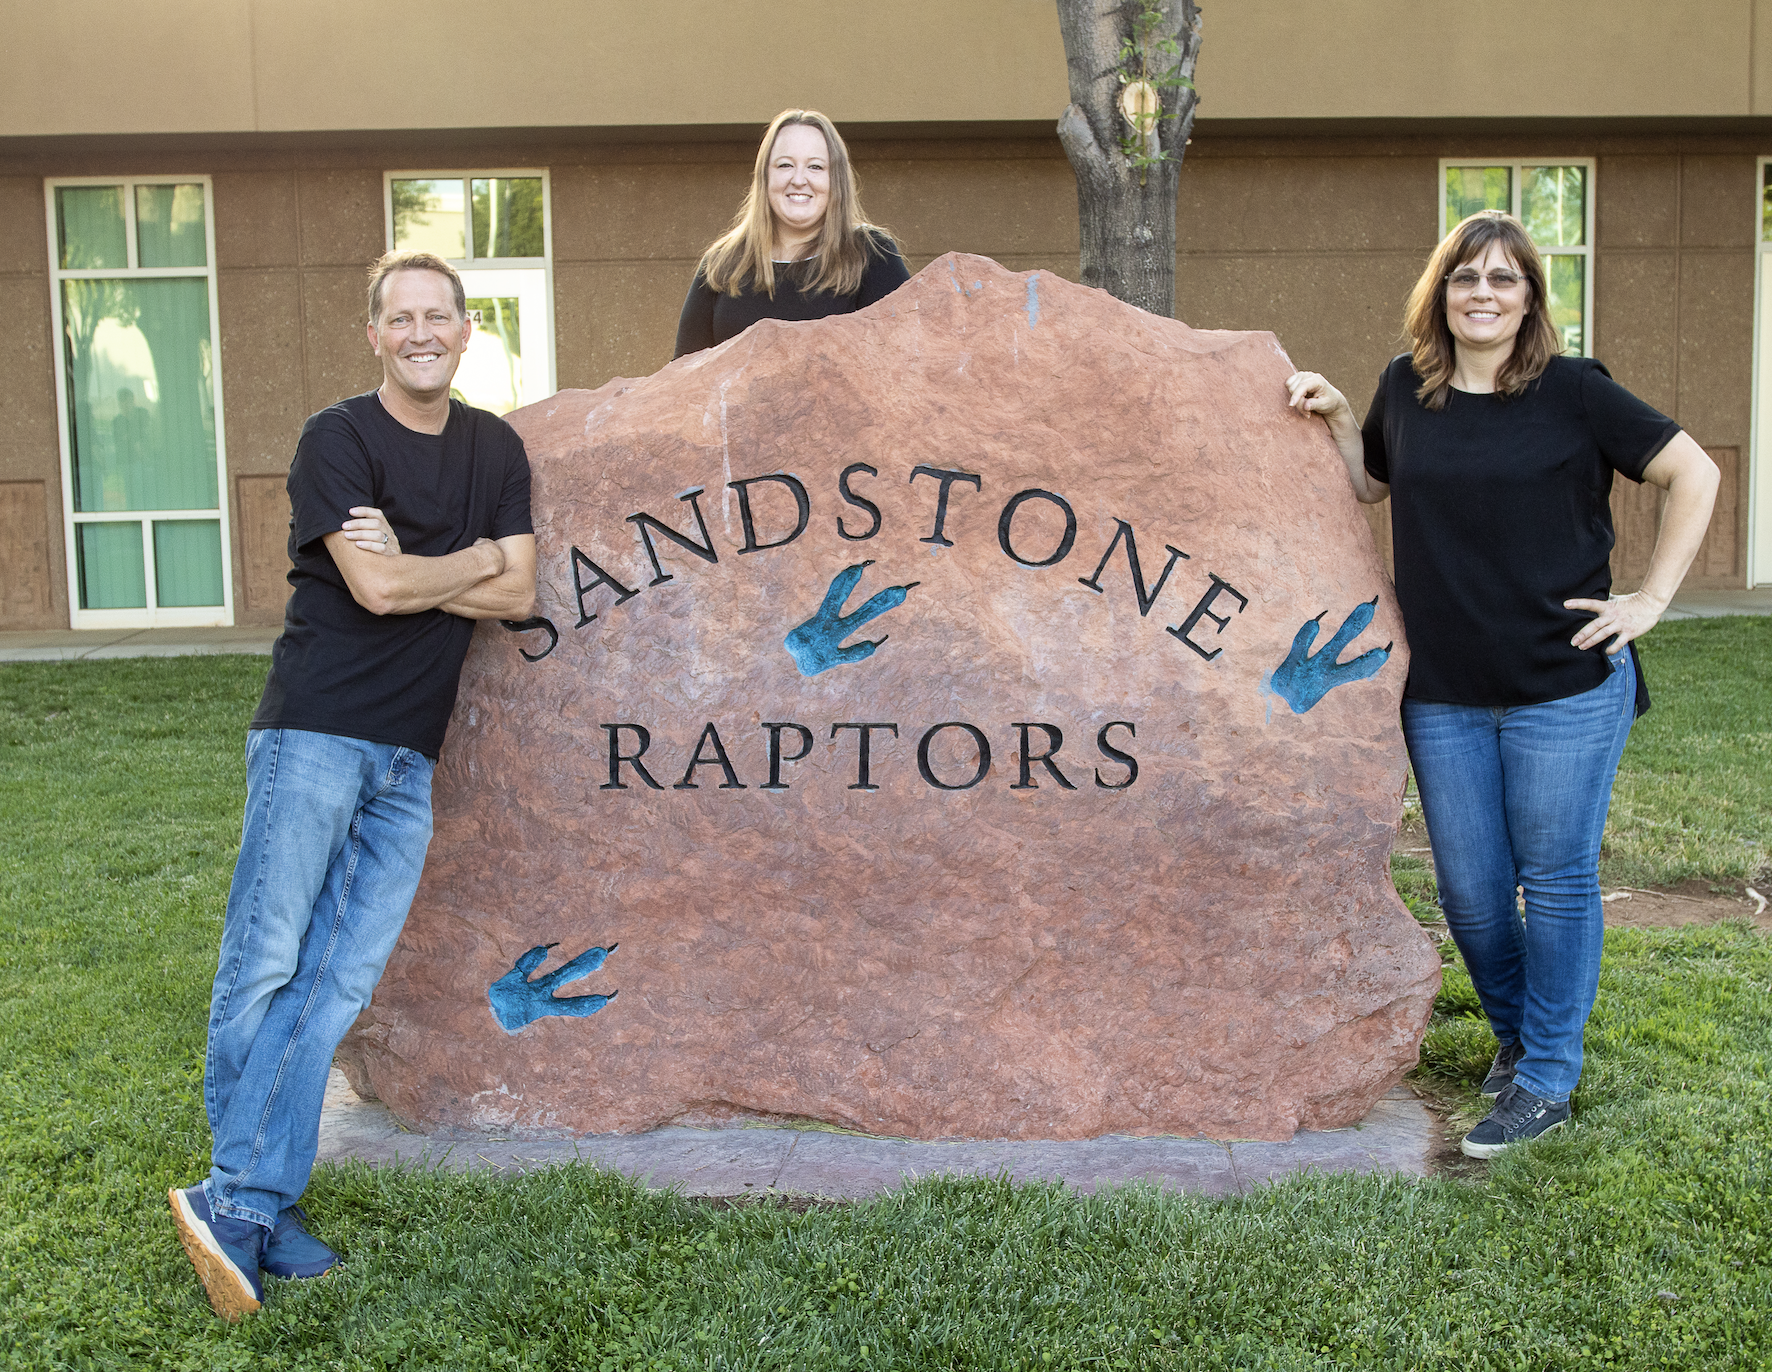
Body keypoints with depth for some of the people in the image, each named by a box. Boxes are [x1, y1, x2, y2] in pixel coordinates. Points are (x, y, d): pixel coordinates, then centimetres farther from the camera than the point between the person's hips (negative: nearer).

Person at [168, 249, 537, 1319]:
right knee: (267, 963, -6)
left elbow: (519, 598, 6)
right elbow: (375, 586, -14)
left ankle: (247, 1203, 6)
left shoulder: (496, 449, 14)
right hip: (316, 729, -5)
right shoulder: (337, 440, -2)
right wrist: (475, 558, 1)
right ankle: (249, 1198, 3)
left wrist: (407, 568, -6)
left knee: (339, 985, 1)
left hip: (410, 753, 5)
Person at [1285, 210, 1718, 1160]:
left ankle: (1546, 1078, 20)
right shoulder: (1406, 389, 5)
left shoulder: (1572, 393, -6)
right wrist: (1333, 419, 7)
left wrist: (1651, 598, -5)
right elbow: (1372, 487, 23)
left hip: (1566, 689, -3)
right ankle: (1513, 1030, 36)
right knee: (1470, 891, 10)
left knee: (1556, 878, 6)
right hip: (1443, 693, 4)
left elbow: (1693, 473, 0)